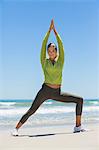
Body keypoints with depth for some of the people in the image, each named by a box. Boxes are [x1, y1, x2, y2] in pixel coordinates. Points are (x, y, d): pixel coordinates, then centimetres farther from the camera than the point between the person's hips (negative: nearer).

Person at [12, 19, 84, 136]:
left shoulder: (60, 61, 8)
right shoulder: (44, 62, 3)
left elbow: (61, 45, 4)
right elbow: (43, 45, -2)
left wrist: (55, 30, 6)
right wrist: (49, 30, 0)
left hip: (57, 93, 3)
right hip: (45, 91, -3)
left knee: (79, 100, -3)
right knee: (31, 111, -9)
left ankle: (78, 126, -1)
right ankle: (16, 129, 1)